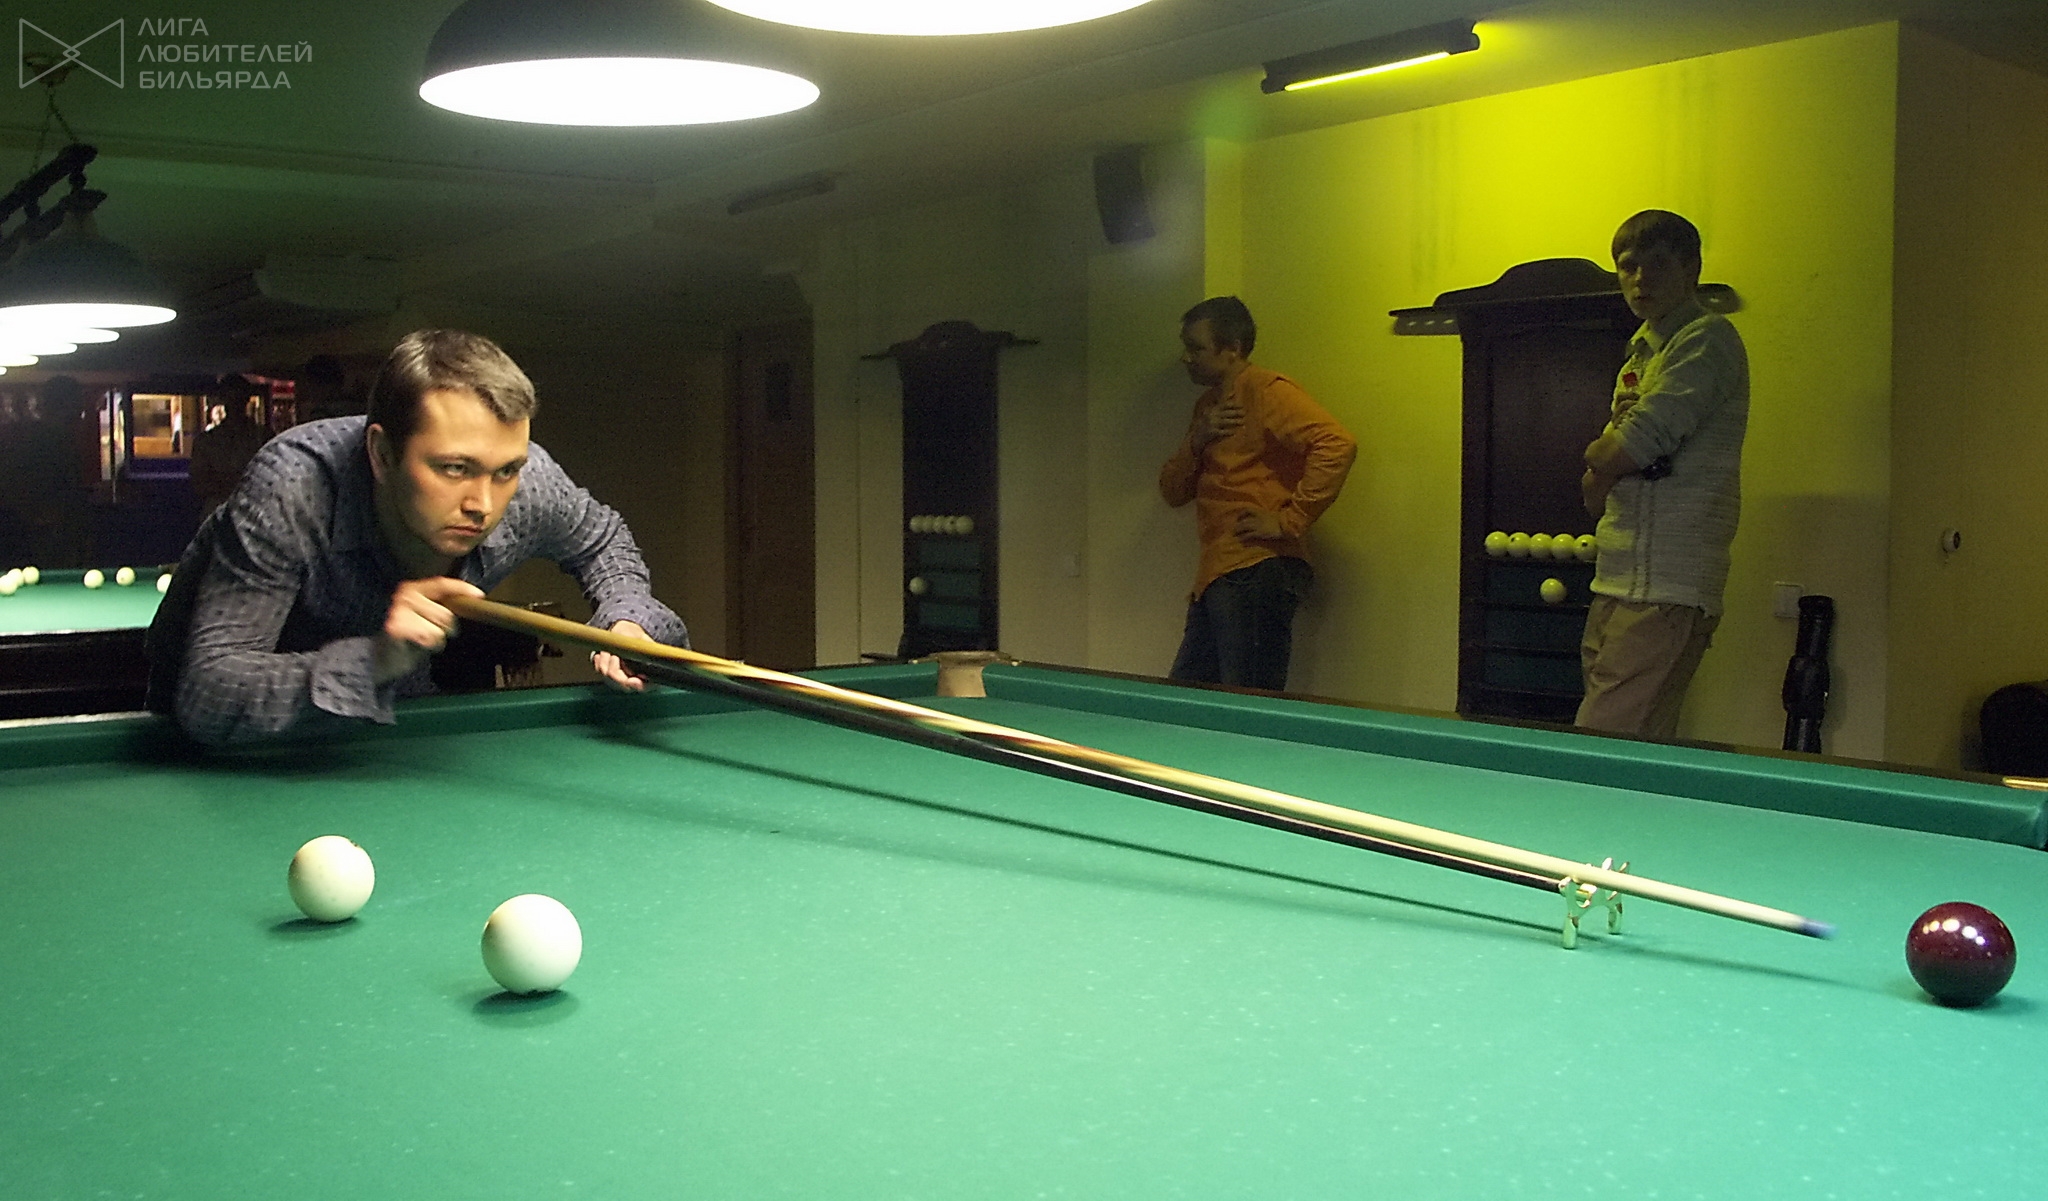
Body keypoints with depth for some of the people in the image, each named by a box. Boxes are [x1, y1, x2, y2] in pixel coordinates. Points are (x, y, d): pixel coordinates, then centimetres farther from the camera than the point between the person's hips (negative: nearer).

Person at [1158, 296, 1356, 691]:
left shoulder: (1267, 391, -7)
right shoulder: (1208, 404, 21)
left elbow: (1337, 445, -21)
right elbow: (1173, 491, 20)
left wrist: (1288, 520, -19)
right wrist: (1198, 440, 2)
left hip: (1257, 573, -10)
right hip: (1216, 576, 10)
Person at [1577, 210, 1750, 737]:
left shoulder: (1708, 338, -7)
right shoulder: (1644, 350, 22)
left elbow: (1634, 446, -15)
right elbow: (1599, 458, 17)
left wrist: (1603, 466, 5)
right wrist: (1610, 451, -5)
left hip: (1663, 589, -9)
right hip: (1618, 581, 9)